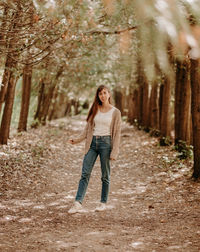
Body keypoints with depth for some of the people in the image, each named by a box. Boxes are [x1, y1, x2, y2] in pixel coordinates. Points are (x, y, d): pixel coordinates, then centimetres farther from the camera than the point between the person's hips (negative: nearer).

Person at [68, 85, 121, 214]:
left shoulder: (115, 112, 0)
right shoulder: (95, 110, 11)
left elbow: (117, 133, -2)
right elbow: (88, 128, 15)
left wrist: (114, 152, -8)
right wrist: (77, 140, 5)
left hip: (106, 142, -3)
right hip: (92, 143, 3)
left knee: (105, 175, 5)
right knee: (85, 173, -5)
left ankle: (103, 203, 16)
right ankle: (78, 203, -8)